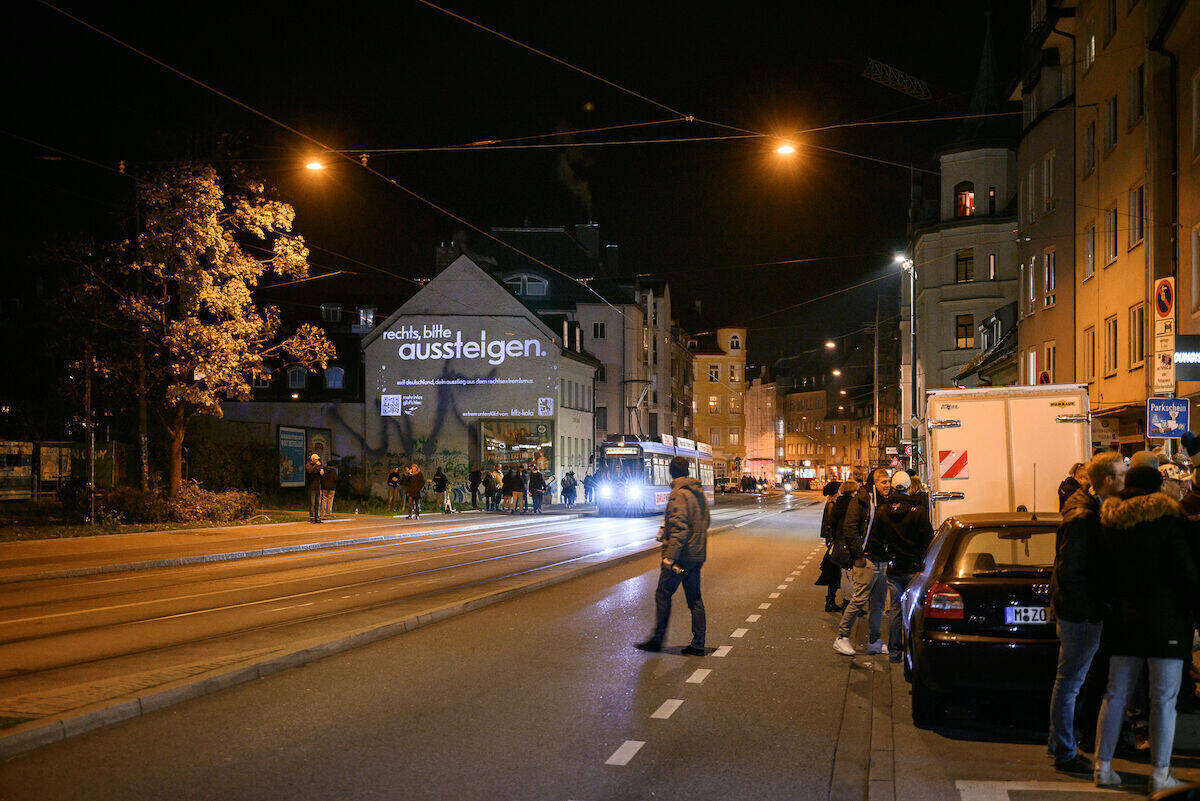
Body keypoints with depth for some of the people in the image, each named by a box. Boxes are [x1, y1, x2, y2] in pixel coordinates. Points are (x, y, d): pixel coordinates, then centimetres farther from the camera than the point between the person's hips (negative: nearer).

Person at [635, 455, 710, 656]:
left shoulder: (678, 495, -15)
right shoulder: (699, 492, 12)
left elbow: (680, 528, -23)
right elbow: (705, 522, 21)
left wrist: (670, 556, -23)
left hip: (681, 556, -8)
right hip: (697, 555, 8)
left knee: (663, 594, 3)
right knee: (694, 598, 10)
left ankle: (657, 638, 9)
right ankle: (698, 644, 10)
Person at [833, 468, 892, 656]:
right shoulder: (861, 501, -9)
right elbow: (849, 528, -14)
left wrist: (889, 551, 13)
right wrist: (860, 551, -16)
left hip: (883, 561, 8)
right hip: (867, 559, -8)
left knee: (878, 602, 11)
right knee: (859, 599, -9)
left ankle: (874, 641, 19)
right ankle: (841, 637, 0)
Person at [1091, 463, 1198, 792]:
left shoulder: (1110, 521, 5)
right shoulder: (1168, 517, -9)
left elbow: (1102, 571, 10)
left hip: (1122, 617, 5)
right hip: (1165, 617, -5)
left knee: (1116, 694, 11)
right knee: (1164, 699, 2)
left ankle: (1103, 766, 13)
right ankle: (1160, 775, 4)